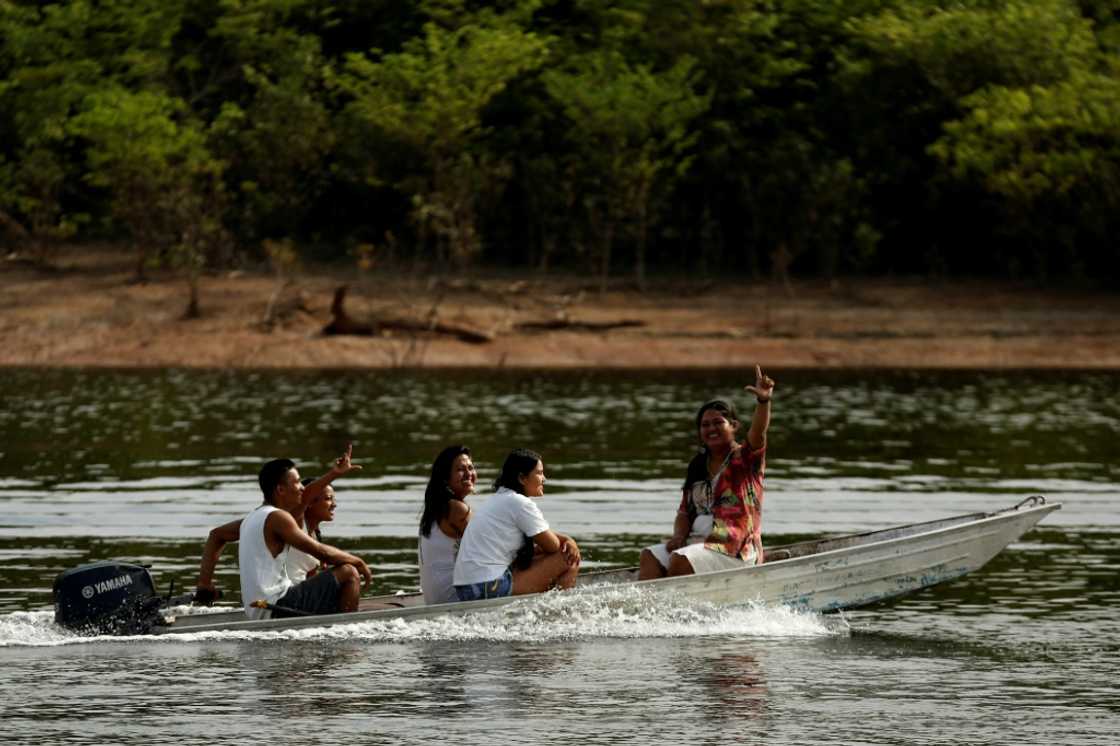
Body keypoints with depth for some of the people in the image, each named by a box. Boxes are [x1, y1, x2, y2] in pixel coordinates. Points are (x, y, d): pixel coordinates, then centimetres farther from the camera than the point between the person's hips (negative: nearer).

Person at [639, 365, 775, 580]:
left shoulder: (746, 458, -1)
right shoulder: (698, 466, 18)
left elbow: (758, 434, -24)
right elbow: (685, 512, 19)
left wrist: (763, 401, -43)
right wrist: (679, 536, -4)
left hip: (736, 549, -7)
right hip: (697, 541, 7)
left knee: (681, 561, -30)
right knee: (650, 557, -15)